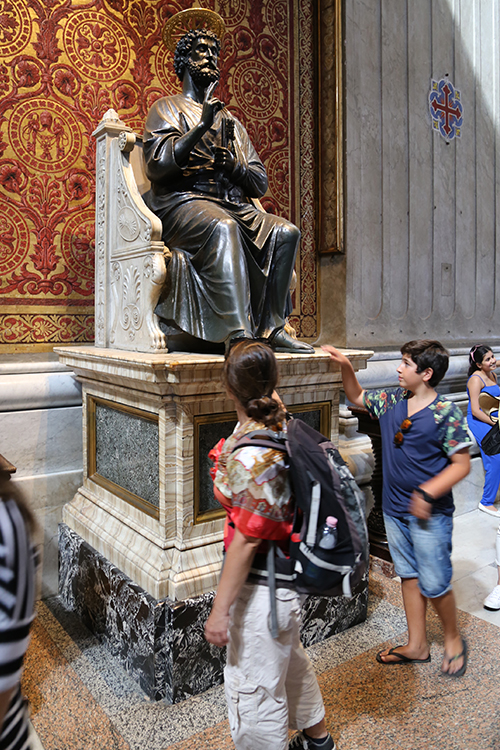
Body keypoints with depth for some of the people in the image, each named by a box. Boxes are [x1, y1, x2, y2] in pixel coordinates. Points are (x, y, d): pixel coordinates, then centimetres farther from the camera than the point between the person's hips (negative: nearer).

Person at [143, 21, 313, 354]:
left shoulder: (229, 120, 28)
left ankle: (272, 327, -22)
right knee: (223, 227, -38)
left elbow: (260, 183, 18)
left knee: (286, 232, -19)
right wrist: (201, 126, -11)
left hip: (233, 206, 6)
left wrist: (234, 167, -4)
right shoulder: (168, 108, 14)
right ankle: (238, 334, -43)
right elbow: (156, 166, -7)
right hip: (183, 202, -5)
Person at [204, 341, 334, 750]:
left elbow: (246, 541, -26)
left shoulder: (250, 455, -30)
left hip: (260, 588, -10)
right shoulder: (280, 425, -8)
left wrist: (220, 609, -19)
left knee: (254, 691, 12)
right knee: (290, 659, 32)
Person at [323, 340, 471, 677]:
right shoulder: (392, 401, 2)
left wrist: (428, 493, -24)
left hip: (430, 514, -6)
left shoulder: (445, 413, -16)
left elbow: (462, 464, -14)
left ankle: (454, 640, 32)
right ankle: (417, 645, 32)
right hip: (395, 509, 6)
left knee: (434, 584, 4)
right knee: (409, 576, 16)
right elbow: (357, 396, 18)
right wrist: (346, 367, 2)